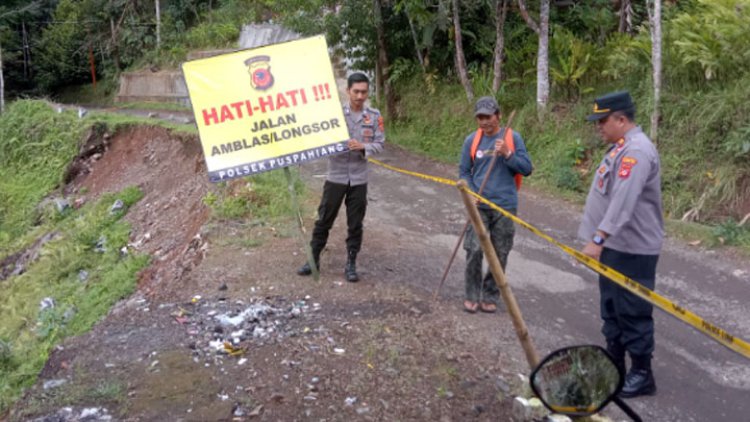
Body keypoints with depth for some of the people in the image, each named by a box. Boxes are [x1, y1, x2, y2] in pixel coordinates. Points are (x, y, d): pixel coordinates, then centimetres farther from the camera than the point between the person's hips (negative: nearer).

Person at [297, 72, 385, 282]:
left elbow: (379, 144, -1)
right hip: (336, 176, -1)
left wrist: (362, 147, -19)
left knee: (355, 224, 8)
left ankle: (351, 264, 20)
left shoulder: (374, 116, -1)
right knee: (324, 220, 8)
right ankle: (314, 259, 22)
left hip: (359, 178, 1)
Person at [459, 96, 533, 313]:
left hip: (505, 206, 0)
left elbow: (527, 169, -2)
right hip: (479, 205, 0)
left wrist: (507, 154, -16)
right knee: (474, 250, -8)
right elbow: (464, 172, 8)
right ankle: (472, 295, 10)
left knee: (499, 254, 6)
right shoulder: (471, 140, 3)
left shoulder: (513, 137, -1)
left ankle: (490, 296, 22)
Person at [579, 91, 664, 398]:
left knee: (632, 313, -1)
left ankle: (642, 375, 11)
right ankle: (614, 365, 30)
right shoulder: (622, 146, 13)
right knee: (611, 309, 17)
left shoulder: (637, 150, -20)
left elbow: (623, 201, -31)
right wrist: (601, 239, 18)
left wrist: (598, 239, -37)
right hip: (615, 244, 10)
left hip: (632, 250, -10)